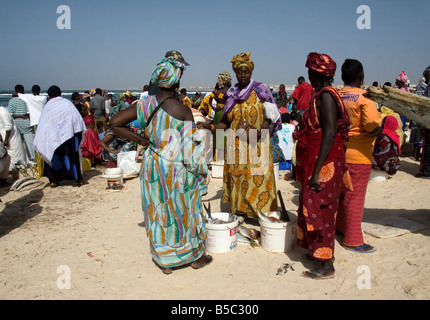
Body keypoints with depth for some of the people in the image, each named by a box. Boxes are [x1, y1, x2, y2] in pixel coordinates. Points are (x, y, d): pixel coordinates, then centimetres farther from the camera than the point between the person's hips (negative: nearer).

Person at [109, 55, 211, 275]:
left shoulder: (145, 104, -5)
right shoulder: (183, 111, -16)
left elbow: (115, 123, -2)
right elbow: (190, 147, -15)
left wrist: (140, 140, 1)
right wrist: (199, 169, 1)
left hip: (152, 165, 4)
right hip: (176, 169, -3)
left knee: (158, 211, 16)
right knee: (185, 210, 15)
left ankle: (165, 261, 29)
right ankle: (195, 257, 33)